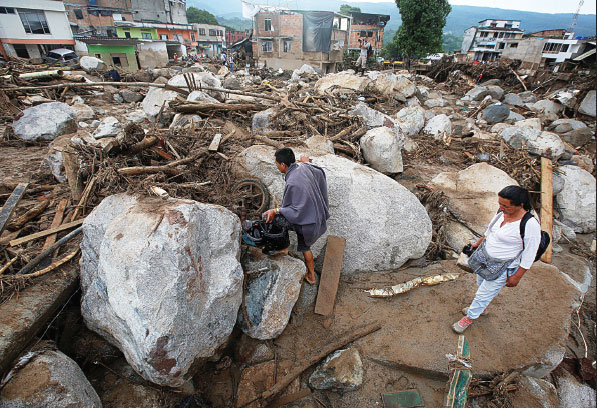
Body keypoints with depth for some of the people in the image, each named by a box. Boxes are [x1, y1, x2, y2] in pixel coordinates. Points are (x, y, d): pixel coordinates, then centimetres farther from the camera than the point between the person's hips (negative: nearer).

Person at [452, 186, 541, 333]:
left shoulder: (530, 225, -27)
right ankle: (482, 309, 53)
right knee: (481, 284, 27)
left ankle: (469, 318, 31)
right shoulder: (502, 213, -6)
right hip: (483, 256, 7)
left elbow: (529, 255, -19)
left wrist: (516, 277, -14)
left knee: (483, 294, 8)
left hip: (501, 268, -7)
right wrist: (478, 242, 25)